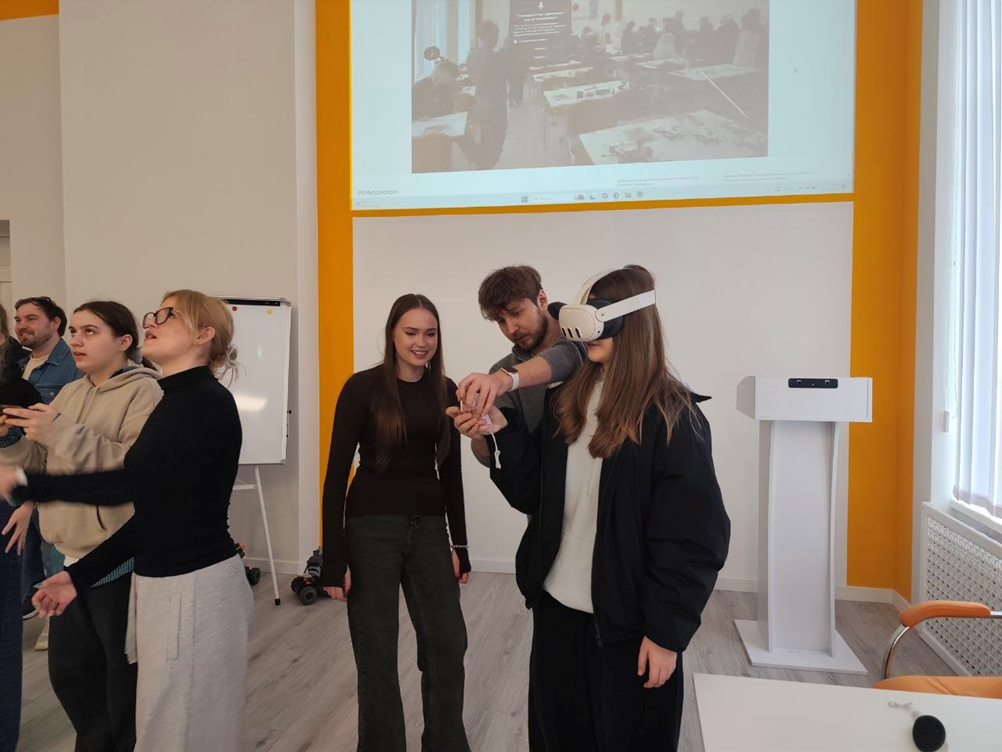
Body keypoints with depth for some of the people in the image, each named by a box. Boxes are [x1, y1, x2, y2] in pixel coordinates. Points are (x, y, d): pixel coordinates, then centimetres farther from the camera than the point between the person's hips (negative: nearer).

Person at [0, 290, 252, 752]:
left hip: (196, 583, -9)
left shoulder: (208, 403, -17)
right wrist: (81, 575, 13)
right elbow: (152, 509, 13)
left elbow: (129, 483, -22)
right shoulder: (175, 402, 12)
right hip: (160, 580, 9)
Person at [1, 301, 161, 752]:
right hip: (69, 555, 8)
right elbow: (41, 465, 15)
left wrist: (64, 434, -26)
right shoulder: (70, 392, 12)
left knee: (125, 677, 8)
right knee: (68, 669, 21)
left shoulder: (143, 392, -13)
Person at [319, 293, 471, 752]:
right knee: (377, 655, 9)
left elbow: (451, 471, 9)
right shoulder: (363, 387, -8)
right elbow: (337, 473, -9)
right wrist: (334, 558, -11)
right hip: (371, 529, -3)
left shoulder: (445, 391, 4)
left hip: (429, 527, 4)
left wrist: (459, 543, 7)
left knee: (448, 646, 8)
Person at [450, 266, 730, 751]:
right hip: (556, 606, 5)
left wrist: (668, 631, -12)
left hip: (627, 620, -5)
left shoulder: (671, 417, -13)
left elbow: (693, 535, -13)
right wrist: (503, 432, -10)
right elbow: (532, 494, 3)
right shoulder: (564, 402, 3)